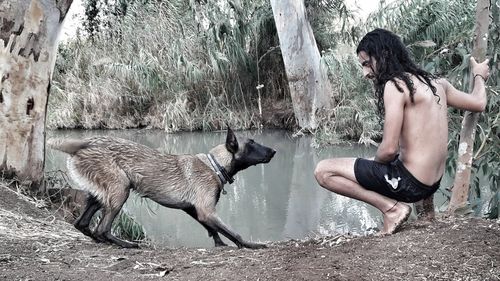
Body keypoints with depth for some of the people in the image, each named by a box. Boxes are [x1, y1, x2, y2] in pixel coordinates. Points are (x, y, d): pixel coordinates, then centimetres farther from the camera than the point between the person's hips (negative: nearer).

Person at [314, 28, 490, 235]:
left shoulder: (395, 85, -16)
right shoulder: (436, 82, 8)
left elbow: (389, 149, -22)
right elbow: (478, 103, 22)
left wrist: (375, 162, 0)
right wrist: (479, 76, 41)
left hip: (409, 183, -9)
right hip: (433, 184, 9)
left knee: (323, 171, -6)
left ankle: (391, 207, -8)